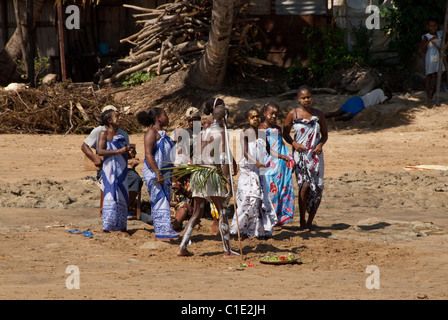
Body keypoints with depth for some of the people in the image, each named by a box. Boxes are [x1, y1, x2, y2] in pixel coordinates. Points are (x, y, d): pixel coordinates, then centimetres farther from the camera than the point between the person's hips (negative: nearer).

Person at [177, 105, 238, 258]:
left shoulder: (203, 132, 16)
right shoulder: (221, 133, -5)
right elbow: (223, 159, -12)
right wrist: (227, 181, -12)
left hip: (198, 172, 7)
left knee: (197, 213, 11)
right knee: (223, 212, 0)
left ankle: (182, 247, 3)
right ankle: (227, 250, -1)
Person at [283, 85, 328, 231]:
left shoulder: (318, 114, 7)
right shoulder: (293, 114, 1)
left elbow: (325, 134, 14)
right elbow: (285, 133, 8)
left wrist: (320, 144, -6)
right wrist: (294, 143, -10)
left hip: (315, 154, 2)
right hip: (300, 153, -2)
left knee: (317, 188, -2)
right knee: (304, 185, -14)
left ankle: (310, 221, 11)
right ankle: (302, 220, -3)